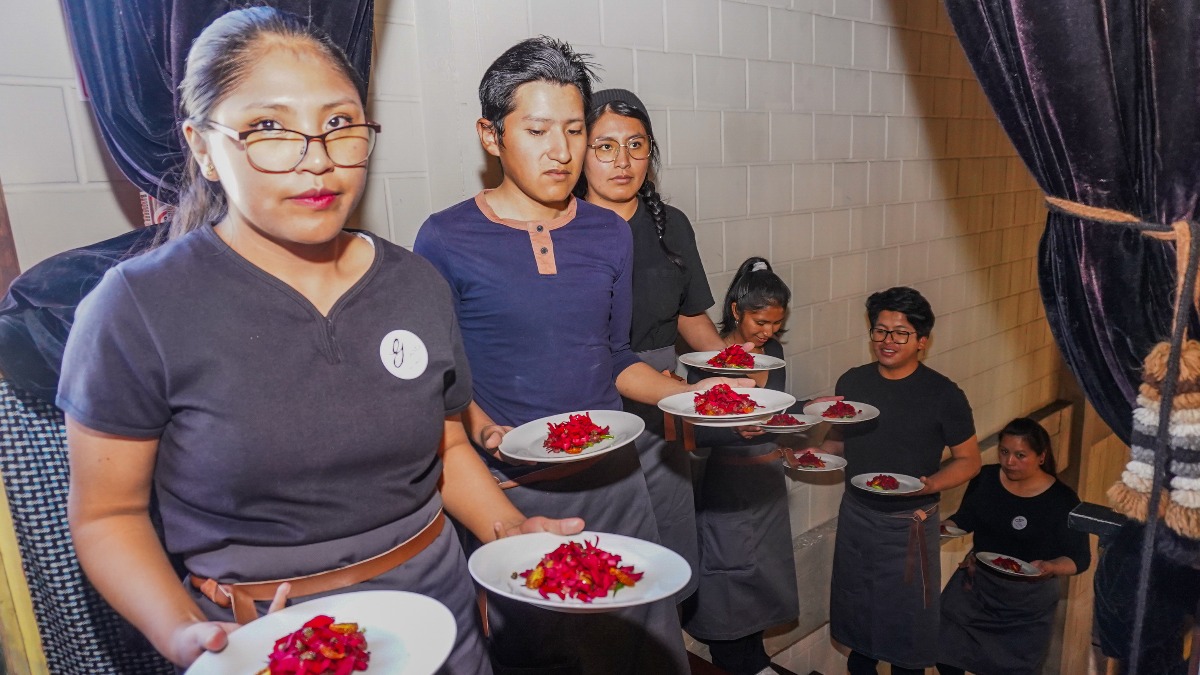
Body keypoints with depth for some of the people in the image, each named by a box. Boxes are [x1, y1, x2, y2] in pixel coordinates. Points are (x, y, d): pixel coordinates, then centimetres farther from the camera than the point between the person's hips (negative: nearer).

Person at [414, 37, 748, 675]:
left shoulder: (610, 235, 6)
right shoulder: (446, 240, -7)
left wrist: (692, 395, -1)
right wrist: (484, 430, -20)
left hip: (611, 474, 4)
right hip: (510, 488, -3)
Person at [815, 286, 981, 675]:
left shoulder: (943, 394, -13)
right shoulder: (852, 382, -3)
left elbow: (968, 460, -7)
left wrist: (928, 485, -24)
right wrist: (816, 453, -10)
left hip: (909, 522, -4)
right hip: (855, 514, 4)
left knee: (907, 617, 12)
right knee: (857, 609, 21)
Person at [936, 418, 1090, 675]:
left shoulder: (1062, 500, -16)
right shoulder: (985, 478, -9)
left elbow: (1080, 558, -11)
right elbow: (965, 518, 5)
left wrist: (1049, 567, -30)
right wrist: (944, 527, -15)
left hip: (1028, 599, -2)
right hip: (976, 582, 2)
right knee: (944, 650, 2)